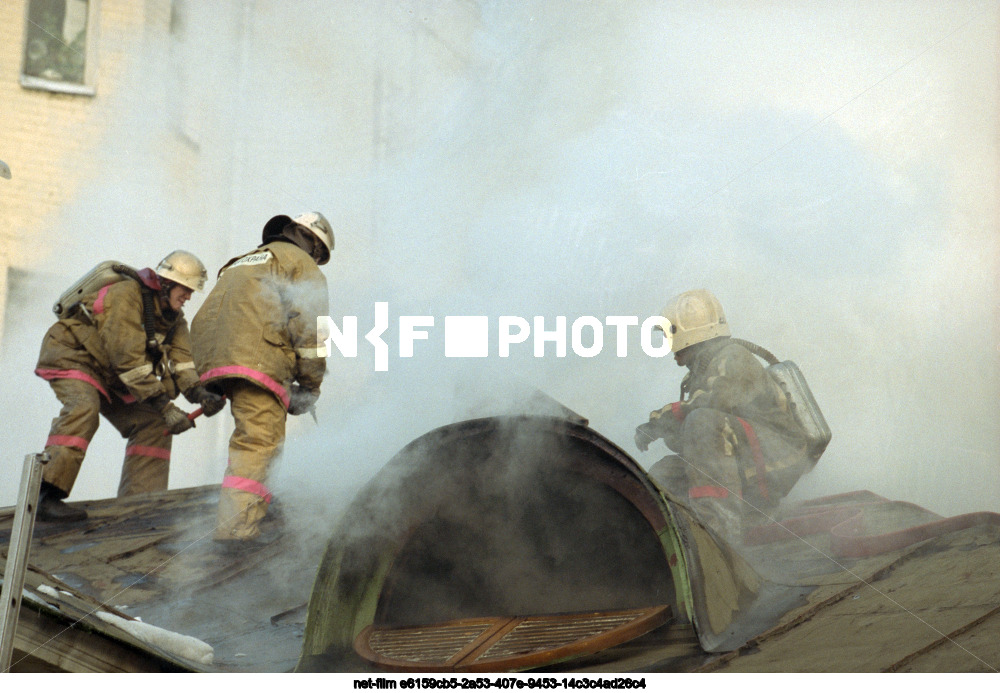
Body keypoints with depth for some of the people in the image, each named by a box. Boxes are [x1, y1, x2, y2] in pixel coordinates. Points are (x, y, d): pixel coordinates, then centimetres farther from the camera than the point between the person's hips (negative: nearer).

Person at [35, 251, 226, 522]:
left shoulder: (173, 316, 0)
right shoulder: (126, 295, -27)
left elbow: (179, 359, -12)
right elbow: (129, 358, -33)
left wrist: (200, 393, -32)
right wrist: (164, 406, -35)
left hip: (109, 375, 9)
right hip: (70, 355, -8)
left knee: (152, 424, -3)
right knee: (83, 408, -35)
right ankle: (44, 496, -37)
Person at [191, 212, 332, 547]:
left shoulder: (242, 263, 36)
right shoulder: (302, 265, 12)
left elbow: (205, 321, 30)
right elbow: (308, 324, -2)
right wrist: (310, 386, 5)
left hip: (210, 357, 8)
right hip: (256, 356, -8)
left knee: (256, 434, 21)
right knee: (258, 442, -11)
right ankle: (236, 526, -21)